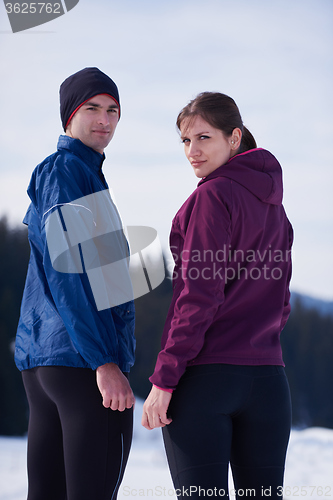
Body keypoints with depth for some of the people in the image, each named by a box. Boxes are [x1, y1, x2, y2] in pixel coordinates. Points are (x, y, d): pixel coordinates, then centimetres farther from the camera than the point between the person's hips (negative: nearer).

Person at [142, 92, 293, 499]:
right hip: (268, 377, 7)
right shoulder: (273, 205, 15)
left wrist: (163, 379, -14)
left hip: (205, 374, -7)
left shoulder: (213, 195, -8)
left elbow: (200, 296, -15)